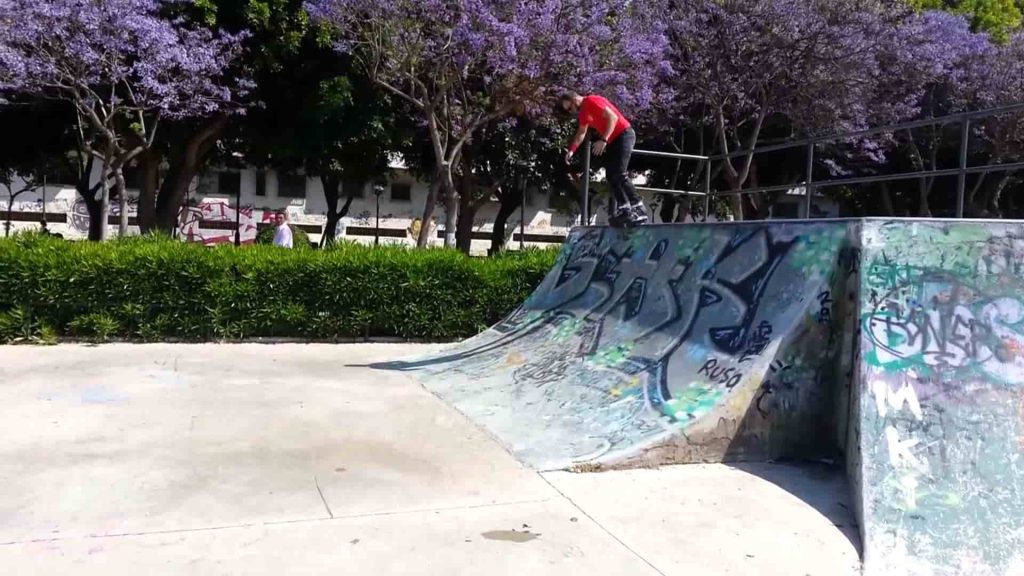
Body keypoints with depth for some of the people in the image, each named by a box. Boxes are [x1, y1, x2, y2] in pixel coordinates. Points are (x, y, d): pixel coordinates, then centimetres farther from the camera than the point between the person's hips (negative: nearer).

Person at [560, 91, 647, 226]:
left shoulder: (592, 101, -13)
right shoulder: (583, 112, 15)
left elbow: (613, 117, -22)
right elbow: (581, 133, 20)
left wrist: (603, 140, -29)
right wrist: (571, 150, 6)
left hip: (624, 134, -10)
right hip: (613, 140, 10)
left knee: (619, 173, -19)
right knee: (611, 174, 4)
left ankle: (638, 209, -18)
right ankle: (624, 208, 2)